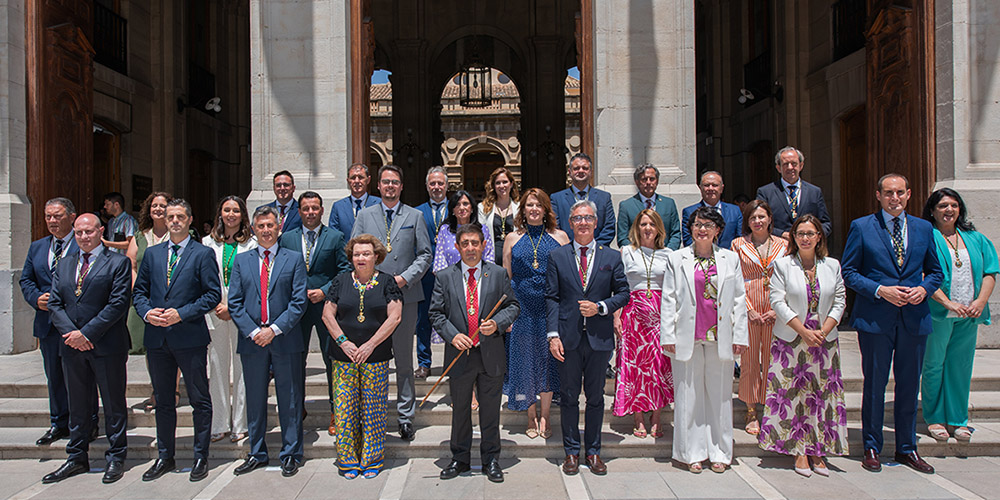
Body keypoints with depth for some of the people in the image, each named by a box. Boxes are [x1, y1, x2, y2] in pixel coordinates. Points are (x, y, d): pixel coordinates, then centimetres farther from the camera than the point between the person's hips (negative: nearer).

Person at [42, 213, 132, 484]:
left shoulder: (118, 263, -4)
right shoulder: (63, 264, 14)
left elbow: (118, 303, -12)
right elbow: (55, 303, 8)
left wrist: (86, 333, -15)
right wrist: (70, 332, -8)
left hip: (107, 346, -5)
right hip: (73, 348, 5)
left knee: (113, 403, 4)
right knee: (78, 404, 14)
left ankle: (116, 457, 16)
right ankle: (77, 458, 26)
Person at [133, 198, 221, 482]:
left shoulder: (203, 254, -1)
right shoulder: (152, 254, 13)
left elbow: (213, 294, -7)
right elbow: (139, 290, 15)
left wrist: (181, 314, -16)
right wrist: (146, 312, -5)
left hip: (190, 338, -4)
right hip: (157, 339, 5)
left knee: (200, 401, 3)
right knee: (163, 402, 14)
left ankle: (201, 458, 15)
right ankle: (164, 457, 27)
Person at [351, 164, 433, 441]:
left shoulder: (414, 216, 7)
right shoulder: (365, 215, 10)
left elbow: (425, 254, 4)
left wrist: (405, 278, -9)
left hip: (404, 295, -1)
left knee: (404, 359, 6)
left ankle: (405, 417, 16)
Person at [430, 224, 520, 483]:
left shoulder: (498, 274, 2)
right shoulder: (444, 277, 1)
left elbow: (513, 305, 4)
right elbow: (436, 313, 2)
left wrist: (497, 323, -14)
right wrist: (452, 335, -14)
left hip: (491, 354, 0)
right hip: (460, 355, 0)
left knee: (491, 409, 11)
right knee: (460, 409, 14)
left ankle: (491, 459, 27)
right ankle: (460, 459, 32)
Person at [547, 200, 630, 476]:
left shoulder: (612, 257, 6)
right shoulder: (557, 257, 4)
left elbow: (623, 293, 7)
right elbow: (551, 298, 1)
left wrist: (600, 307, -11)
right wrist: (553, 335, -8)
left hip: (600, 338, 1)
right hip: (568, 339, 0)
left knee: (596, 397, 10)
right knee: (568, 397, 8)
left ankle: (593, 451, 24)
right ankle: (571, 451, 22)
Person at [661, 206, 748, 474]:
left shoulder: (730, 259, 9)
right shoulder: (676, 259, 4)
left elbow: (739, 299, 8)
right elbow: (668, 299, 2)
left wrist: (739, 336, 3)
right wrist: (667, 336, -4)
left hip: (720, 337, 1)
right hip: (687, 337, -1)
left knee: (719, 394, 8)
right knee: (689, 394, 4)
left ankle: (719, 452, 22)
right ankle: (693, 452, 16)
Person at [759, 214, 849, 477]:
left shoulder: (832, 265, 8)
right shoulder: (782, 264, -1)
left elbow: (840, 302, 5)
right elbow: (778, 301, -8)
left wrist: (823, 331, -8)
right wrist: (804, 331, -14)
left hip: (824, 342, 3)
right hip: (790, 342, -3)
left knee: (822, 394, 4)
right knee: (793, 394, -1)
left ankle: (817, 451, 14)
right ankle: (800, 451, 8)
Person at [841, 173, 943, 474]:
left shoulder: (924, 229, 10)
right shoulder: (861, 227, 0)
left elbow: (935, 271, 16)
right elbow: (848, 271, -1)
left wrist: (924, 289, -5)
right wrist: (880, 291, -14)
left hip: (915, 317, 3)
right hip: (875, 318, -3)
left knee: (909, 384, 11)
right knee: (874, 385, 4)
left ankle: (907, 448, 26)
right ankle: (871, 448, 18)